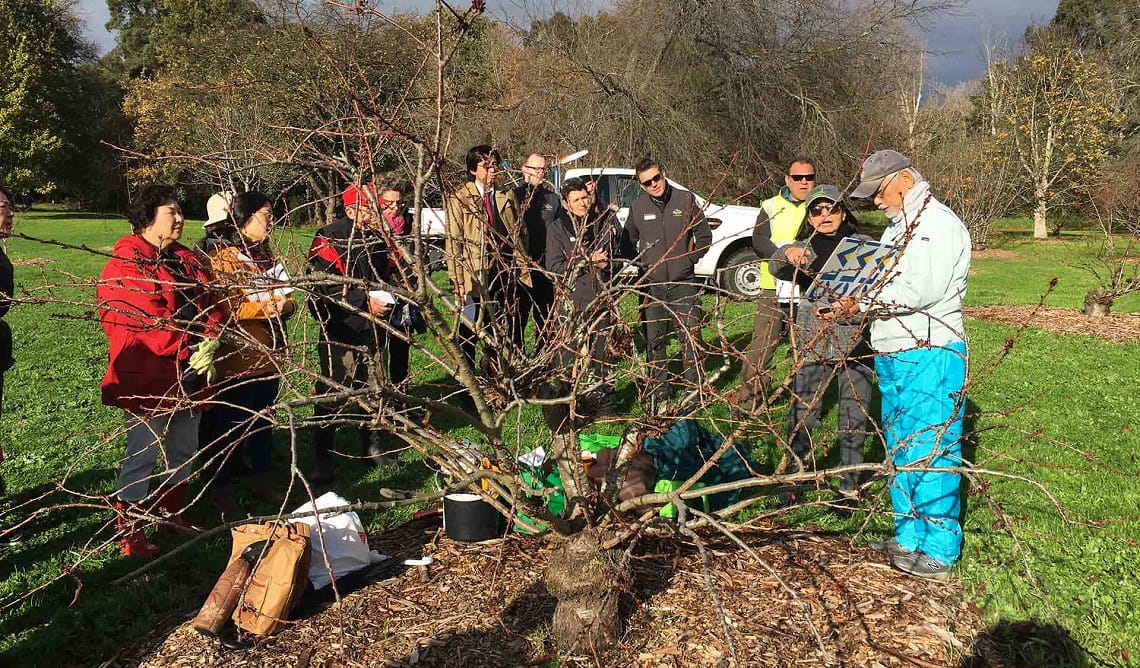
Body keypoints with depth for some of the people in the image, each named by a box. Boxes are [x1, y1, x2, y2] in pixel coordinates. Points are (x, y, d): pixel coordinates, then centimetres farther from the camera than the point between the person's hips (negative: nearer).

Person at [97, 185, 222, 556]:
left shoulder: (187, 260, 14)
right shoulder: (126, 264, -10)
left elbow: (208, 304, 8)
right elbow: (144, 320, -19)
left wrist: (209, 343, -10)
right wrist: (189, 349, -19)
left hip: (190, 374, 8)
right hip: (148, 375, -8)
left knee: (183, 449, 16)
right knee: (142, 454, -2)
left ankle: (172, 518, 32)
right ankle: (129, 536, 8)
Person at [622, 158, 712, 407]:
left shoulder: (685, 199, -1)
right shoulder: (638, 207, 3)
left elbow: (705, 236, 7)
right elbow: (627, 241, 16)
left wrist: (690, 260, 1)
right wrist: (642, 264, 7)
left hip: (684, 284, -1)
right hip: (652, 285, 2)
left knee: (691, 339, -2)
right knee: (654, 341, 6)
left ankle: (695, 389, 9)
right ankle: (658, 391, 17)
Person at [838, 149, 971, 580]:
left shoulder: (939, 224, -10)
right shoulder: (897, 229, 20)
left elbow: (922, 290, -22)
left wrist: (864, 300, -17)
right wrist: (852, 302, 0)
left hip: (930, 355, -10)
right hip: (893, 356, 10)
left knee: (930, 451, -6)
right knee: (900, 449, 15)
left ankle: (939, 549, 3)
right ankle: (909, 537, 26)